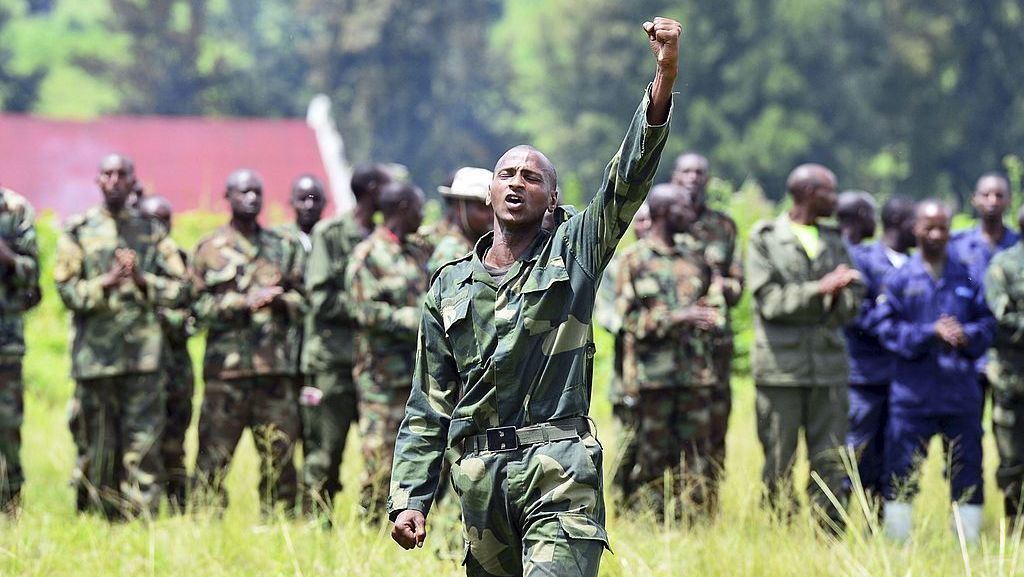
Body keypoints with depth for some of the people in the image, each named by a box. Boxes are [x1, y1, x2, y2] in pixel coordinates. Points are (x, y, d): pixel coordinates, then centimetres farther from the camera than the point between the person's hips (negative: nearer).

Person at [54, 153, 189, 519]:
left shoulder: (151, 232, 12)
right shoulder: (78, 232, 7)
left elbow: (181, 289, 9)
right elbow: (67, 290, 0)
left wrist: (142, 280, -7)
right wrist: (108, 281, -13)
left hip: (143, 354, 1)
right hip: (95, 355, -1)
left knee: (144, 443, -6)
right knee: (99, 447, 2)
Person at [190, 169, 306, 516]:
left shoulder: (284, 248, 16)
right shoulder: (210, 249, 6)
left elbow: (302, 301, 13)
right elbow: (198, 305, -1)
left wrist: (279, 300, -8)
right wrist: (243, 302, -13)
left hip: (277, 368, 3)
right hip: (227, 368, -3)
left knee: (279, 455, 3)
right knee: (214, 454, -4)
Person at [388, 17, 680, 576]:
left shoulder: (572, 252, 7)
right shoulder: (450, 287, 15)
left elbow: (628, 177, -7)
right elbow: (428, 407, 16)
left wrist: (664, 78, -21)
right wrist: (409, 497, 5)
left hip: (558, 472, -4)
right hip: (479, 477, 4)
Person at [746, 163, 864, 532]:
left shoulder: (834, 242, 16)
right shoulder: (765, 239, 2)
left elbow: (853, 300, 9)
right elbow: (769, 300, -8)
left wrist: (839, 294, -13)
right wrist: (820, 290, -16)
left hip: (829, 366, 4)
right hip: (781, 369, -4)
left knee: (830, 464, 2)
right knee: (779, 465, -1)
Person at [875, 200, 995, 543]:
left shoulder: (966, 278, 9)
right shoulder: (900, 279, 3)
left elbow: (987, 324, 7)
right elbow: (888, 329, -4)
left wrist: (966, 335, -14)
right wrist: (931, 333, -16)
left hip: (962, 391, 2)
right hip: (913, 394, -2)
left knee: (968, 470, 5)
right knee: (902, 472, 0)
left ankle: (969, 539, 12)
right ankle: (896, 540, 6)